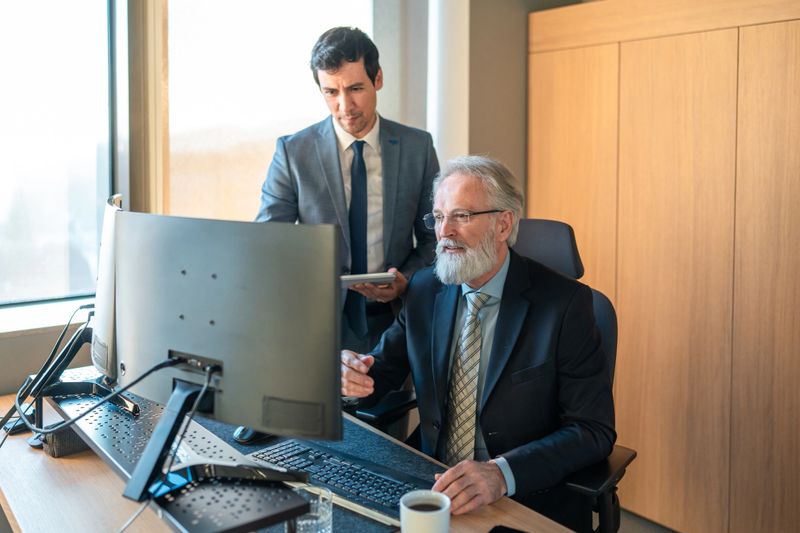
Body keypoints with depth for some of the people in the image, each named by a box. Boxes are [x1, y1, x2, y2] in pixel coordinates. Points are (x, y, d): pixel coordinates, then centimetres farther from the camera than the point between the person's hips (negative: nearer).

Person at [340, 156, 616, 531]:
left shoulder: (564, 303, -12)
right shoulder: (424, 290, 3)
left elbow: (593, 431, -14)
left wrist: (502, 473, -29)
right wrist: (354, 375, -14)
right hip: (435, 489, 2)